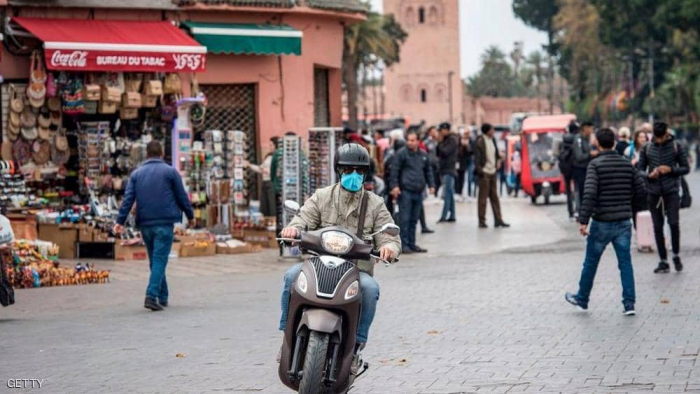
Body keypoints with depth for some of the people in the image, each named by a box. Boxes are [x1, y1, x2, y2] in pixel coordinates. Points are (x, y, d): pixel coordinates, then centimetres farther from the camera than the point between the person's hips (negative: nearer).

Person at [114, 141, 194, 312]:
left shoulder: (136, 174, 9)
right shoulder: (170, 172, 1)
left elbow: (128, 198, 1)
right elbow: (182, 196, 2)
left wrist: (120, 221, -2)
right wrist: (190, 215, 14)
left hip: (145, 224, 4)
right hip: (164, 222, -4)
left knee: (154, 260, 15)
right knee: (160, 259, -7)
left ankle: (163, 298, 20)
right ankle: (151, 296, -22)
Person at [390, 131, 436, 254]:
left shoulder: (423, 155, 14)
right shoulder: (401, 154, -4)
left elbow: (428, 171, 22)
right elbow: (394, 170, -7)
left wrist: (431, 185, 12)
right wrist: (394, 186, -15)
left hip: (418, 192, 6)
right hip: (405, 191, -6)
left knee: (414, 219, 10)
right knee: (405, 219, -6)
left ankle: (412, 244, 16)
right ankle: (404, 244, -3)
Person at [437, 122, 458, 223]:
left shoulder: (452, 140, -8)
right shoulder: (445, 140, 16)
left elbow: (445, 152, -19)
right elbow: (438, 153, 14)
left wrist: (440, 143, -6)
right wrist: (440, 142, 2)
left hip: (449, 170, -9)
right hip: (444, 170, 9)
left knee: (447, 195, -13)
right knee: (450, 195, 10)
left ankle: (444, 216, -17)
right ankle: (452, 216, 13)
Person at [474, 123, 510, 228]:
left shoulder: (492, 140, 12)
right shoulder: (480, 141, -10)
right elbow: (477, 157, -13)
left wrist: (497, 164, 11)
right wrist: (479, 170, -18)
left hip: (492, 172, 7)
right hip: (484, 172, -7)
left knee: (494, 197, 9)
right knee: (483, 197, -2)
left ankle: (498, 220, 12)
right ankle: (482, 221, 3)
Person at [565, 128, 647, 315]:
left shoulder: (596, 165, -11)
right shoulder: (627, 164, 4)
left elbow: (590, 194, -21)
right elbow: (641, 191, 6)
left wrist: (583, 220, -21)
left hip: (602, 222, -3)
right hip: (624, 222, 4)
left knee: (591, 263, 11)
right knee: (625, 262, 6)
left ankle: (582, 299, 24)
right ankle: (629, 303, 1)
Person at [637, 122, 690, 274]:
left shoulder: (676, 147, 2)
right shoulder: (647, 149, 7)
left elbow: (686, 168, 4)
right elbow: (640, 169, 9)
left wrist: (671, 169, -13)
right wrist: (649, 175, -12)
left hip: (671, 191, -2)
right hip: (654, 192, 2)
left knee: (674, 223, -11)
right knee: (657, 227, 3)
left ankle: (676, 255, 11)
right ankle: (663, 261, 10)